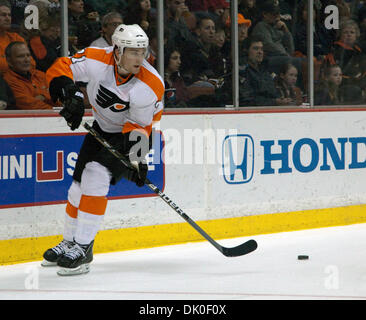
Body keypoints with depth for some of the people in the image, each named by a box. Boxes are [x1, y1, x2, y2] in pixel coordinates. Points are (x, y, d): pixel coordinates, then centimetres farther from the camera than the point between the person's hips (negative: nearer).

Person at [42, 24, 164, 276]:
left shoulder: (151, 86, -30)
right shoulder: (97, 60, -25)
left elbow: (139, 126, -22)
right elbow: (61, 69, -17)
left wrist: (139, 159, -33)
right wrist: (72, 95, -33)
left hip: (128, 135, -5)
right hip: (102, 129, 5)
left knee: (97, 175, -24)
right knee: (80, 183, 10)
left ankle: (83, 248, -19)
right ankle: (70, 243, 33)